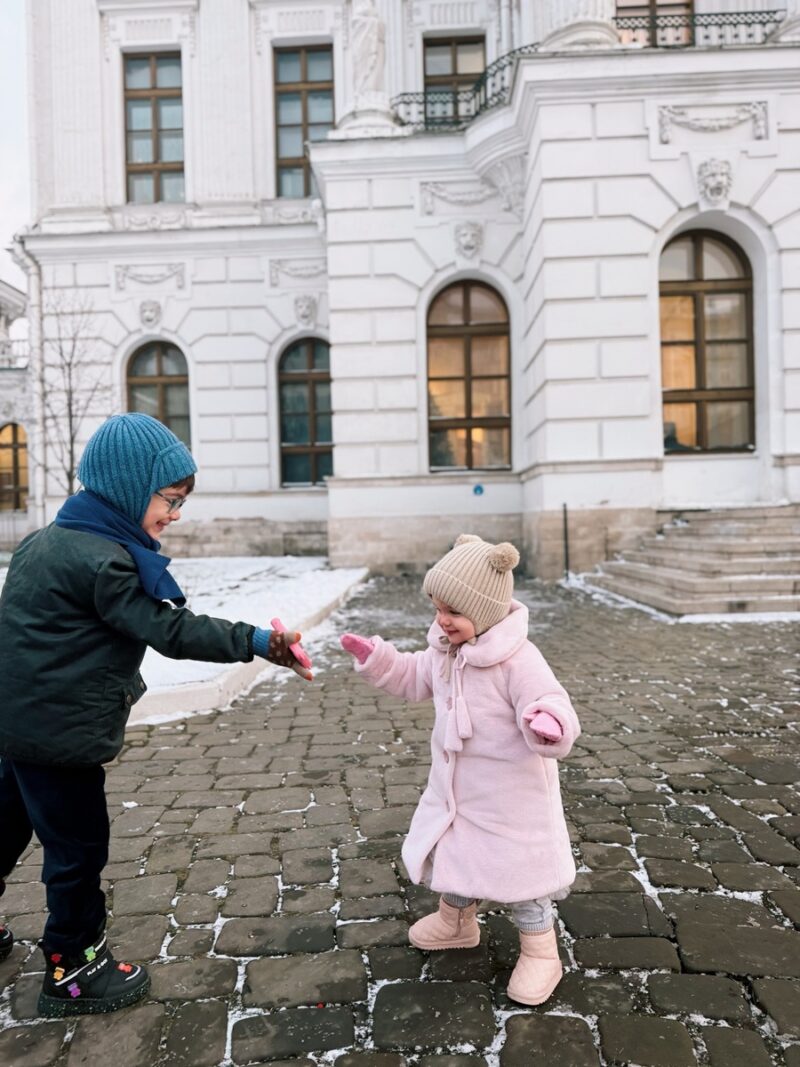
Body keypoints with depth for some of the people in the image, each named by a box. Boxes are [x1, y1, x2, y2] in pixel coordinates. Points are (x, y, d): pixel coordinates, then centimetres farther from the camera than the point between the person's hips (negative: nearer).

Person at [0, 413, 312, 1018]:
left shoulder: (52, 539, 7)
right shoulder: (101, 560, -24)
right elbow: (169, 629, -24)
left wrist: (117, 684, 18)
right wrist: (253, 641, -24)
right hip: (59, 734, -10)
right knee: (78, 846, 7)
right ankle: (72, 971, 25)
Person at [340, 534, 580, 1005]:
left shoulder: (519, 662, -29)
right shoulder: (445, 649, -4)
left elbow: (552, 707, -33)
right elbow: (416, 677, 13)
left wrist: (549, 726, -56)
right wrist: (376, 658, 3)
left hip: (510, 794, -8)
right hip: (455, 787, 8)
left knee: (516, 869, 8)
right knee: (451, 853, 25)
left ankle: (541, 953, 32)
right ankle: (456, 921, 53)